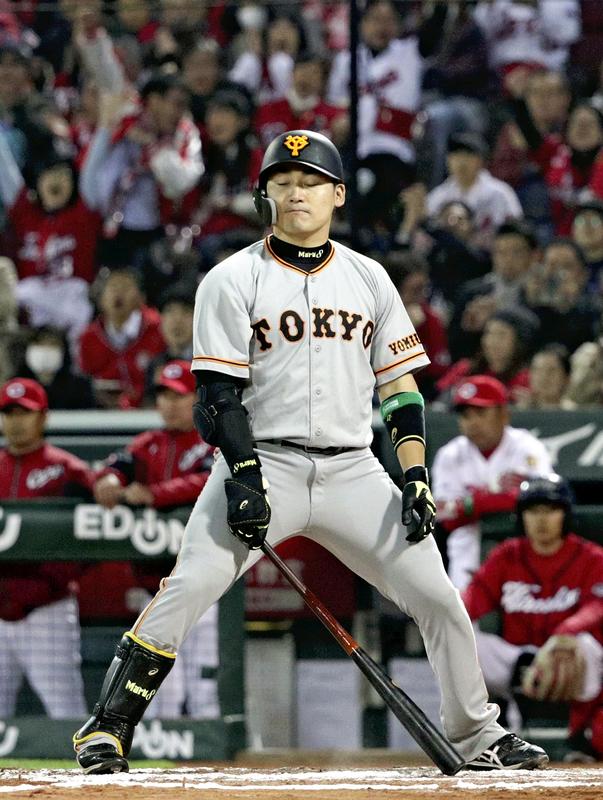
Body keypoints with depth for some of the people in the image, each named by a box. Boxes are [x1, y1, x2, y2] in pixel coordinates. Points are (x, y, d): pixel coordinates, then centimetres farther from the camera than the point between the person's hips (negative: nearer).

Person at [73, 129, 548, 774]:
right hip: (262, 461, -3)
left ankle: (476, 737, 14)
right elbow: (218, 393, -5)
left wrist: (417, 478, -1)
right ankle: (108, 728, -12)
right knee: (185, 592, -21)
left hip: (352, 472, 3)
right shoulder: (233, 280, 0)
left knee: (438, 598, -3)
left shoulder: (368, 279, 11)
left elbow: (400, 388, 12)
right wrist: (245, 477, -18)